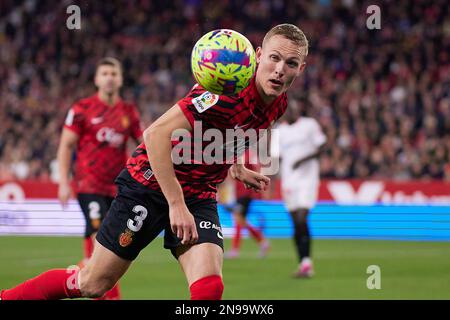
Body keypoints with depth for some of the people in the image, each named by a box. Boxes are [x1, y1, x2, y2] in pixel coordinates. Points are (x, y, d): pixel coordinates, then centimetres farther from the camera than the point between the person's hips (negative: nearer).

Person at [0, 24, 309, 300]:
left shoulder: (278, 103, -1)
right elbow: (156, 134, -31)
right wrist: (176, 204, -31)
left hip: (199, 196, 6)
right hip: (152, 184, -6)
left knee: (209, 287, -18)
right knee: (92, 284, 3)